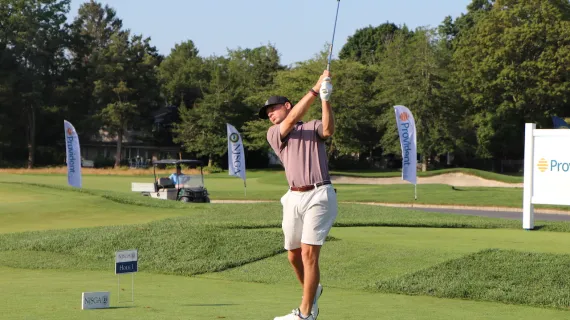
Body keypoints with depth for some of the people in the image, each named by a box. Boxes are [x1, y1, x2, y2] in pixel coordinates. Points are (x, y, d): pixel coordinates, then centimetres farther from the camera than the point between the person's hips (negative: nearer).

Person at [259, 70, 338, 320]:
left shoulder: (313, 127, 9)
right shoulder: (273, 134, 13)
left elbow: (328, 130, -14)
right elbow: (292, 120, -5)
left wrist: (325, 99, -26)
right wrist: (315, 89, -11)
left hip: (319, 196, -4)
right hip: (294, 198, 4)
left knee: (309, 254, -11)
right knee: (294, 255, 11)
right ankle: (312, 292, 39)